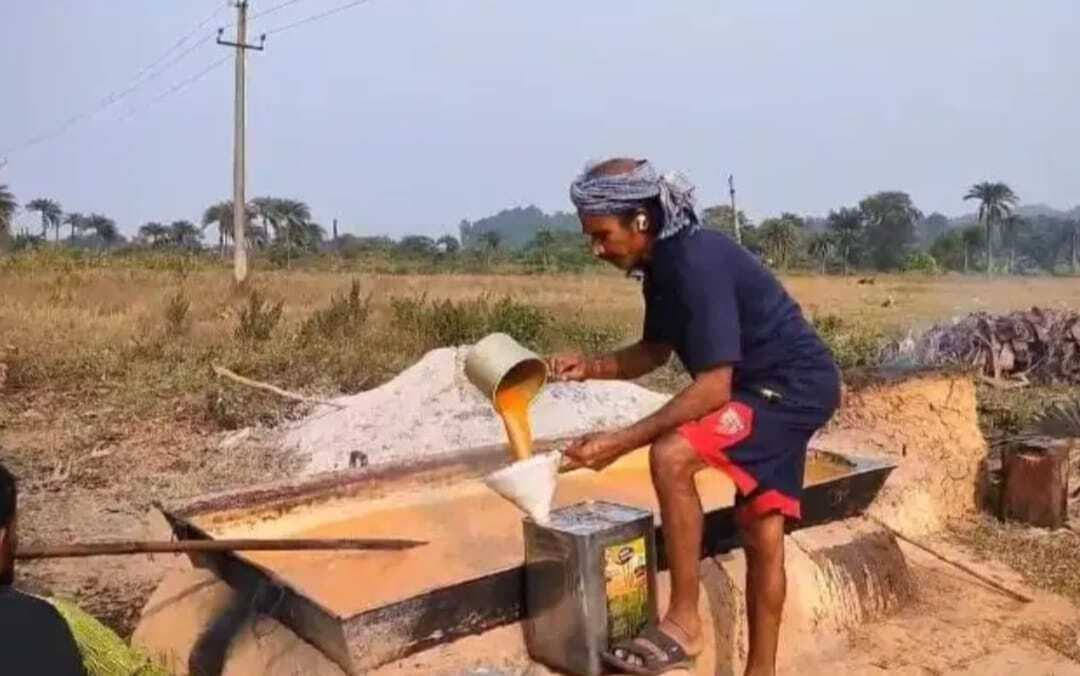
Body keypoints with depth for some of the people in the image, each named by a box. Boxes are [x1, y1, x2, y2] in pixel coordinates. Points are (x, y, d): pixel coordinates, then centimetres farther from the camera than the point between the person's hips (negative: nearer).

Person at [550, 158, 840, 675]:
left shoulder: (698, 265, -26)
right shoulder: (662, 264, 3)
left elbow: (714, 387, -29)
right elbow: (656, 351, 12)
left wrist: (620, 441, -29)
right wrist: (591, 367, -6)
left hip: (795, 386, -10)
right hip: (775, 389, 10)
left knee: (672, 456, -25)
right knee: (761, 533, 12)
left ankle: (683, 624, -12)